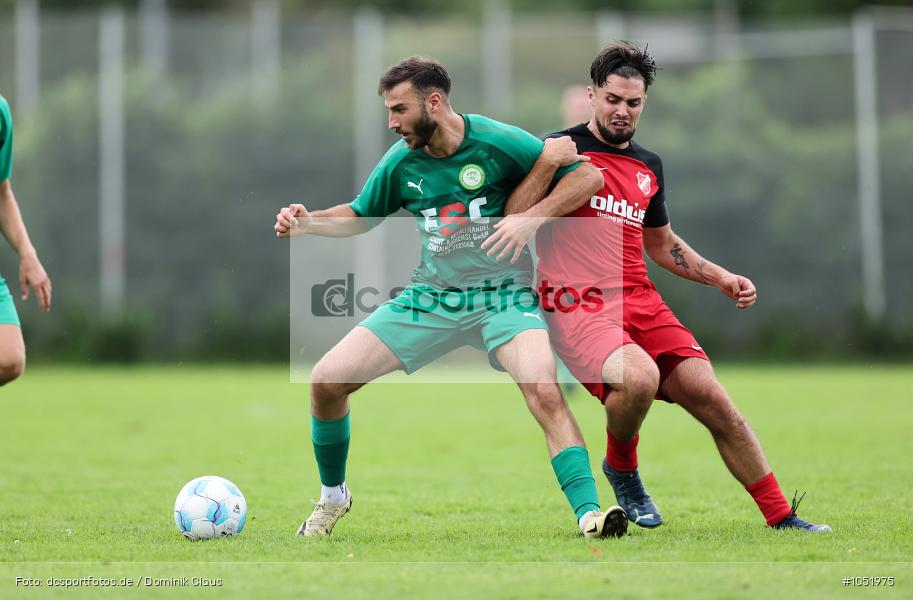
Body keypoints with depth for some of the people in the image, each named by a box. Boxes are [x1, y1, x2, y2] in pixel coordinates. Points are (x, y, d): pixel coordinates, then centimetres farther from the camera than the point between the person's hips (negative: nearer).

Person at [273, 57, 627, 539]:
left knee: (545, 392, -30)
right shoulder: (401, 161, -1)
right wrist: (307, 222, -3)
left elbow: (588, 176, -9)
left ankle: (589, 515, -27)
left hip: (503, 295, -4)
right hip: (430, 296, 4)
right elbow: (360, 216, 17)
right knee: (326, 380, -5)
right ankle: (332, 496, 18)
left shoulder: (497, 142, -14)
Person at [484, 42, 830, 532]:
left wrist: (723, 279, 23)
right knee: (638, 377, -34)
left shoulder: (649, 166, 20)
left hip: (641, 301, 6)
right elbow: (512, 220, -4)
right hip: (577, 303, -6)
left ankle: (783, 519, 0)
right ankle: (621, 468, -2)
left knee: (711, 397, -8)